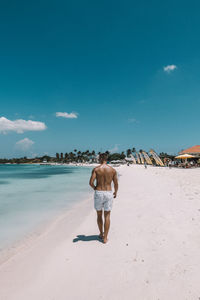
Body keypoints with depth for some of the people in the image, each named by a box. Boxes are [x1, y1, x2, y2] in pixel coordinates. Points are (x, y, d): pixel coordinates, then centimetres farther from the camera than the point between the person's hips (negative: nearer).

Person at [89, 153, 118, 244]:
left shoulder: (96, 169, -6)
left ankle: (101, 234, 31)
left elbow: (91, 182, -14)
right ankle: (105, 238, 11)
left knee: (99, 215, 17)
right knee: (107, 216, 8)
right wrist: (115, 193, 20)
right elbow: (116, 184, 1)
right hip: (108, 193, 1)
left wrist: (94, 188, 8)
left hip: (98, 193, -1)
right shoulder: (113, 170, -1)